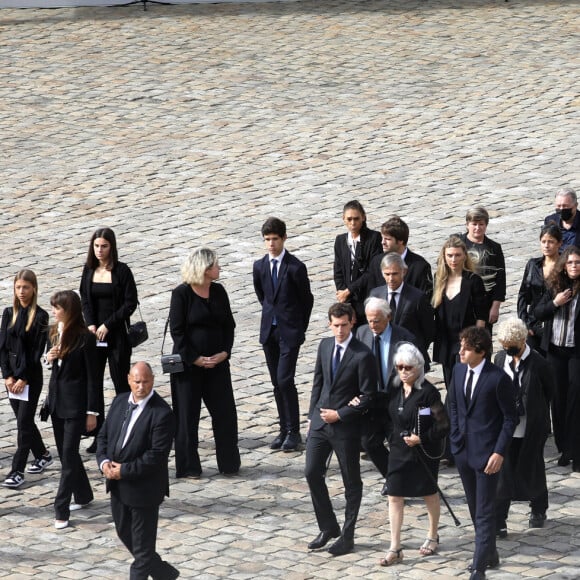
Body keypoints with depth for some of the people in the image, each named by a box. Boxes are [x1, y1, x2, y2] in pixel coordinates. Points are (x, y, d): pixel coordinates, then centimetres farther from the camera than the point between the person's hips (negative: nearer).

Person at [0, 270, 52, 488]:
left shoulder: (40, 316, -9)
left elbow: (37, 351, -12)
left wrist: (23, 378, -14)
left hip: (31, 374, -6)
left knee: (24, 422, -6)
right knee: (24, 419, 14)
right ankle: (43, 455, 34)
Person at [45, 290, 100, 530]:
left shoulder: (85, 338, -16)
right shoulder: (56, 332, 4)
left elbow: (93, 376, -13)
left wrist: (92, 411, -14)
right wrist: (50, 357, -5)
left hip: (75, 403, -8)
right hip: (57, 399, 8)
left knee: (68, 455, -7)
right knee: (65, 452, 16)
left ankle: (61, 510, -7)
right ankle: (83, 495, 33)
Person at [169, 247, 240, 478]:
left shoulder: (218, 291, 5)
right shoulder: (181, 294, -10)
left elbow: (229, 324, 9)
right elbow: (177, 331, -11)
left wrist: (225, 352, -5)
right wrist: (195, 359, -15)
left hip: (217, 362, 5)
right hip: (188, 364, -5)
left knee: (225, 413, 5)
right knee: (187, 415, 3)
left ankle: (229, 463, 16)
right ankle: (188, 466, 12)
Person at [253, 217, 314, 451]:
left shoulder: (295, 267, -11)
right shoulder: (260, 266, 4)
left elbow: (307, 299, -1)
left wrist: (299, 326, 5)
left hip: (290, 331, -5)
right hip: (269, 330, 5)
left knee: (285, 379, -13)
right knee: (276, 382, 8)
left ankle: (293, 432, -5)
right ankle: (284, 429, 16)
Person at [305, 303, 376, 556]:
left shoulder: (362, 355, -15)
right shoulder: (325, 346, 5)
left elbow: (368, 397, -13)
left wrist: (339, 414, -15)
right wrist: (312, 415, 11)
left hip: (346, 425, -6)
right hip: (321, 421, 6)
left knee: (351, 482, 6)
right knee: (312, 472, 4)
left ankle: (347, 536, 16)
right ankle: (328, 528, 19)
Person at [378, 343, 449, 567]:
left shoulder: (428, 392, -18)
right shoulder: (395, 390, 0)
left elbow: (443, 424, -17)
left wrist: (422, 438, -21)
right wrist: (392, 438, 1)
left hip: (423, 452, -5)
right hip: (399, 451, 5)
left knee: (429, 493, 15)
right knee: (395, 497, -1)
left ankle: (433, 536, 37)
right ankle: (395, 549, 2)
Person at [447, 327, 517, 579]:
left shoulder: (498, 378, -17)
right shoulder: (458, 370, 2)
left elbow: (510, 418, -12)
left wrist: (499, 452, -16)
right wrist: (456, 437, 9)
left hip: (486, 452, -7)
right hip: (463, 449, 7)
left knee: (484, 511, -4)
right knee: (475, 508, 18)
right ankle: (489, 554, 33)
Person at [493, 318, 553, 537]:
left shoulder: (538, 363, -13)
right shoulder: (500, 358, 0)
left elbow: (549, 392, 0)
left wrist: (528, 410, 5)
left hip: (531, 428, -3)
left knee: (531, 470, 12)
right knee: (503, 472, -2)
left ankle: (538, 510, 36)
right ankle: (498, 521, -2)